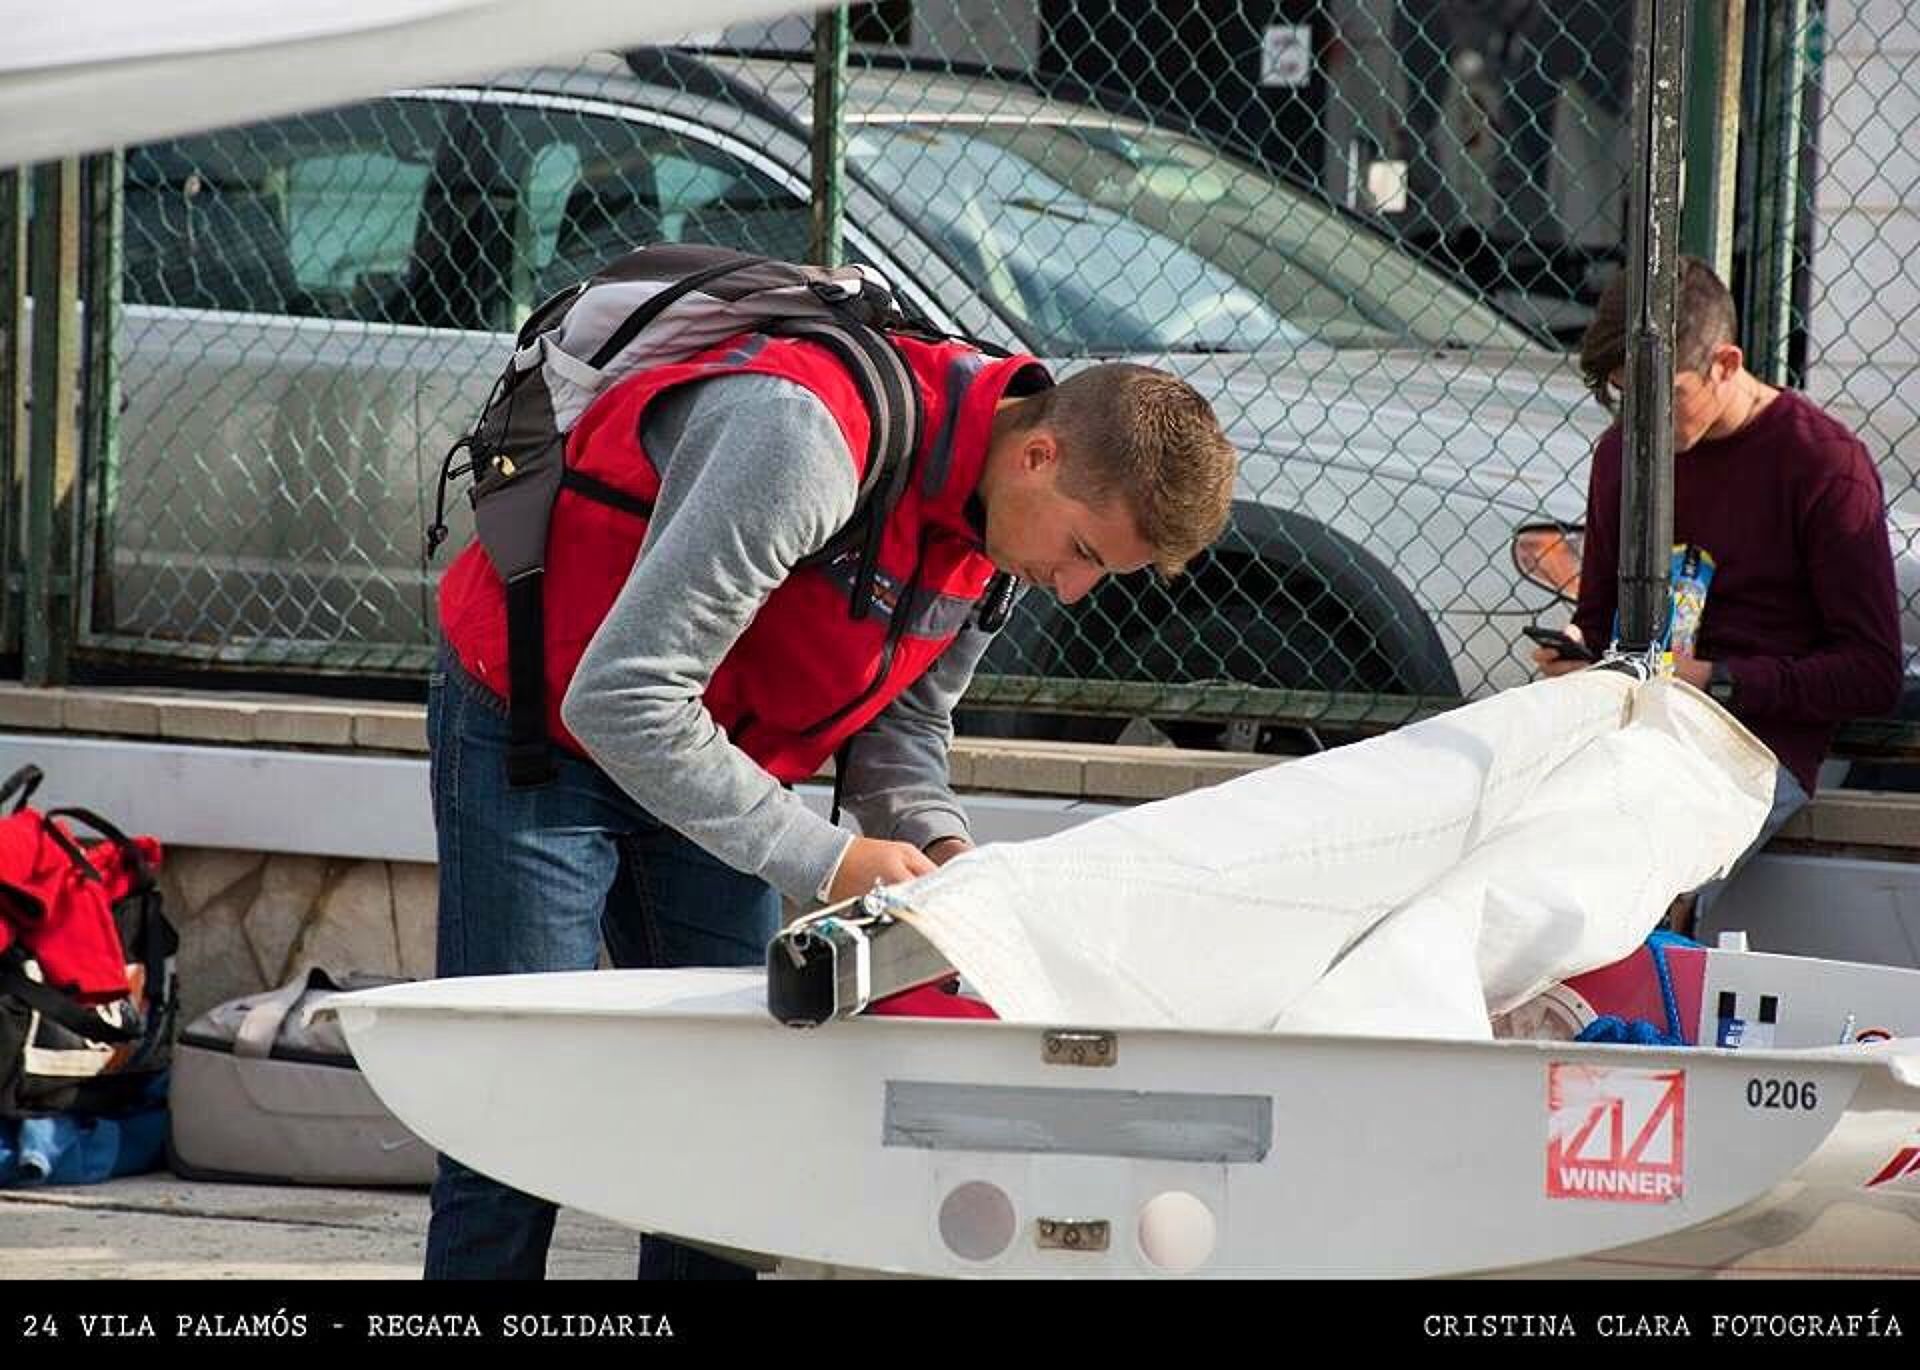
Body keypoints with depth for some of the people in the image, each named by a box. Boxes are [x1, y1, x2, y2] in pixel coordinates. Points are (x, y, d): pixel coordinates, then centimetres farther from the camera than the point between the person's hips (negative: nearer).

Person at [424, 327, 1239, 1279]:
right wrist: (822, 861, -31)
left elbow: (903, 717, 8)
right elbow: (620, 698, -35)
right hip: (534, 729, -8)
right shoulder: (805, 439, -35)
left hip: (706, 760, 8)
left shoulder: (998, 517, -7)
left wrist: (937, 845, -14)